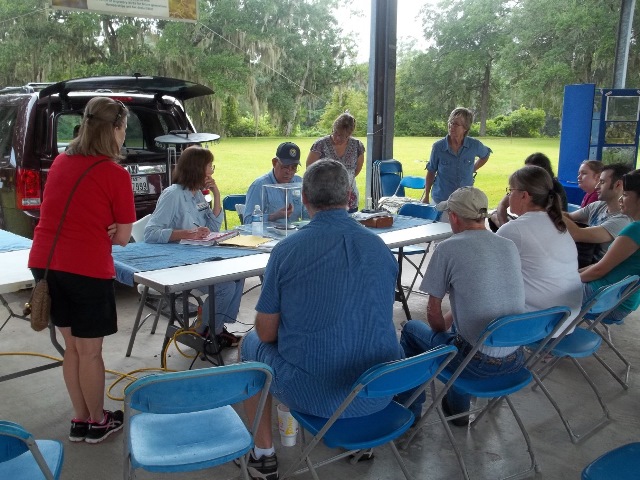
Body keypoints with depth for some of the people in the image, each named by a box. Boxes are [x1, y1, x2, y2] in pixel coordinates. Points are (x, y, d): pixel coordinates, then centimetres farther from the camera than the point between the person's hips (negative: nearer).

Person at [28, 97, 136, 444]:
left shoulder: (61, 162, 10)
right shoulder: (116, 174, -9)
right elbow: (122, 237, -6)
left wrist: (96, 230, 7)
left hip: (44, 262, 7)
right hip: (86, 268, -6)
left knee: (72, 346, 19)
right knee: (90, 351, 9)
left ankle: (80, 419, 31)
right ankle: (98, 423, 26)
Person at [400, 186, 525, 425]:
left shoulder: (448, 248, -12)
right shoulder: (510, 246, 5)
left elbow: (434, 313, -5)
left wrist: (443, 330, 17)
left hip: (479, 362, -6)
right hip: (516, 359, 6)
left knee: (411, 329, 19)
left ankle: (411, 410, 32)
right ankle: (458, 408, 43)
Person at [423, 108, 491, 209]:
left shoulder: (475, 145, -6)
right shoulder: (438, 147, -8)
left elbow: (485, 156, 19)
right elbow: (431, 172, 3)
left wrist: (472, 170, 11)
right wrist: (426, 196, 6)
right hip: (441, 199, -1)